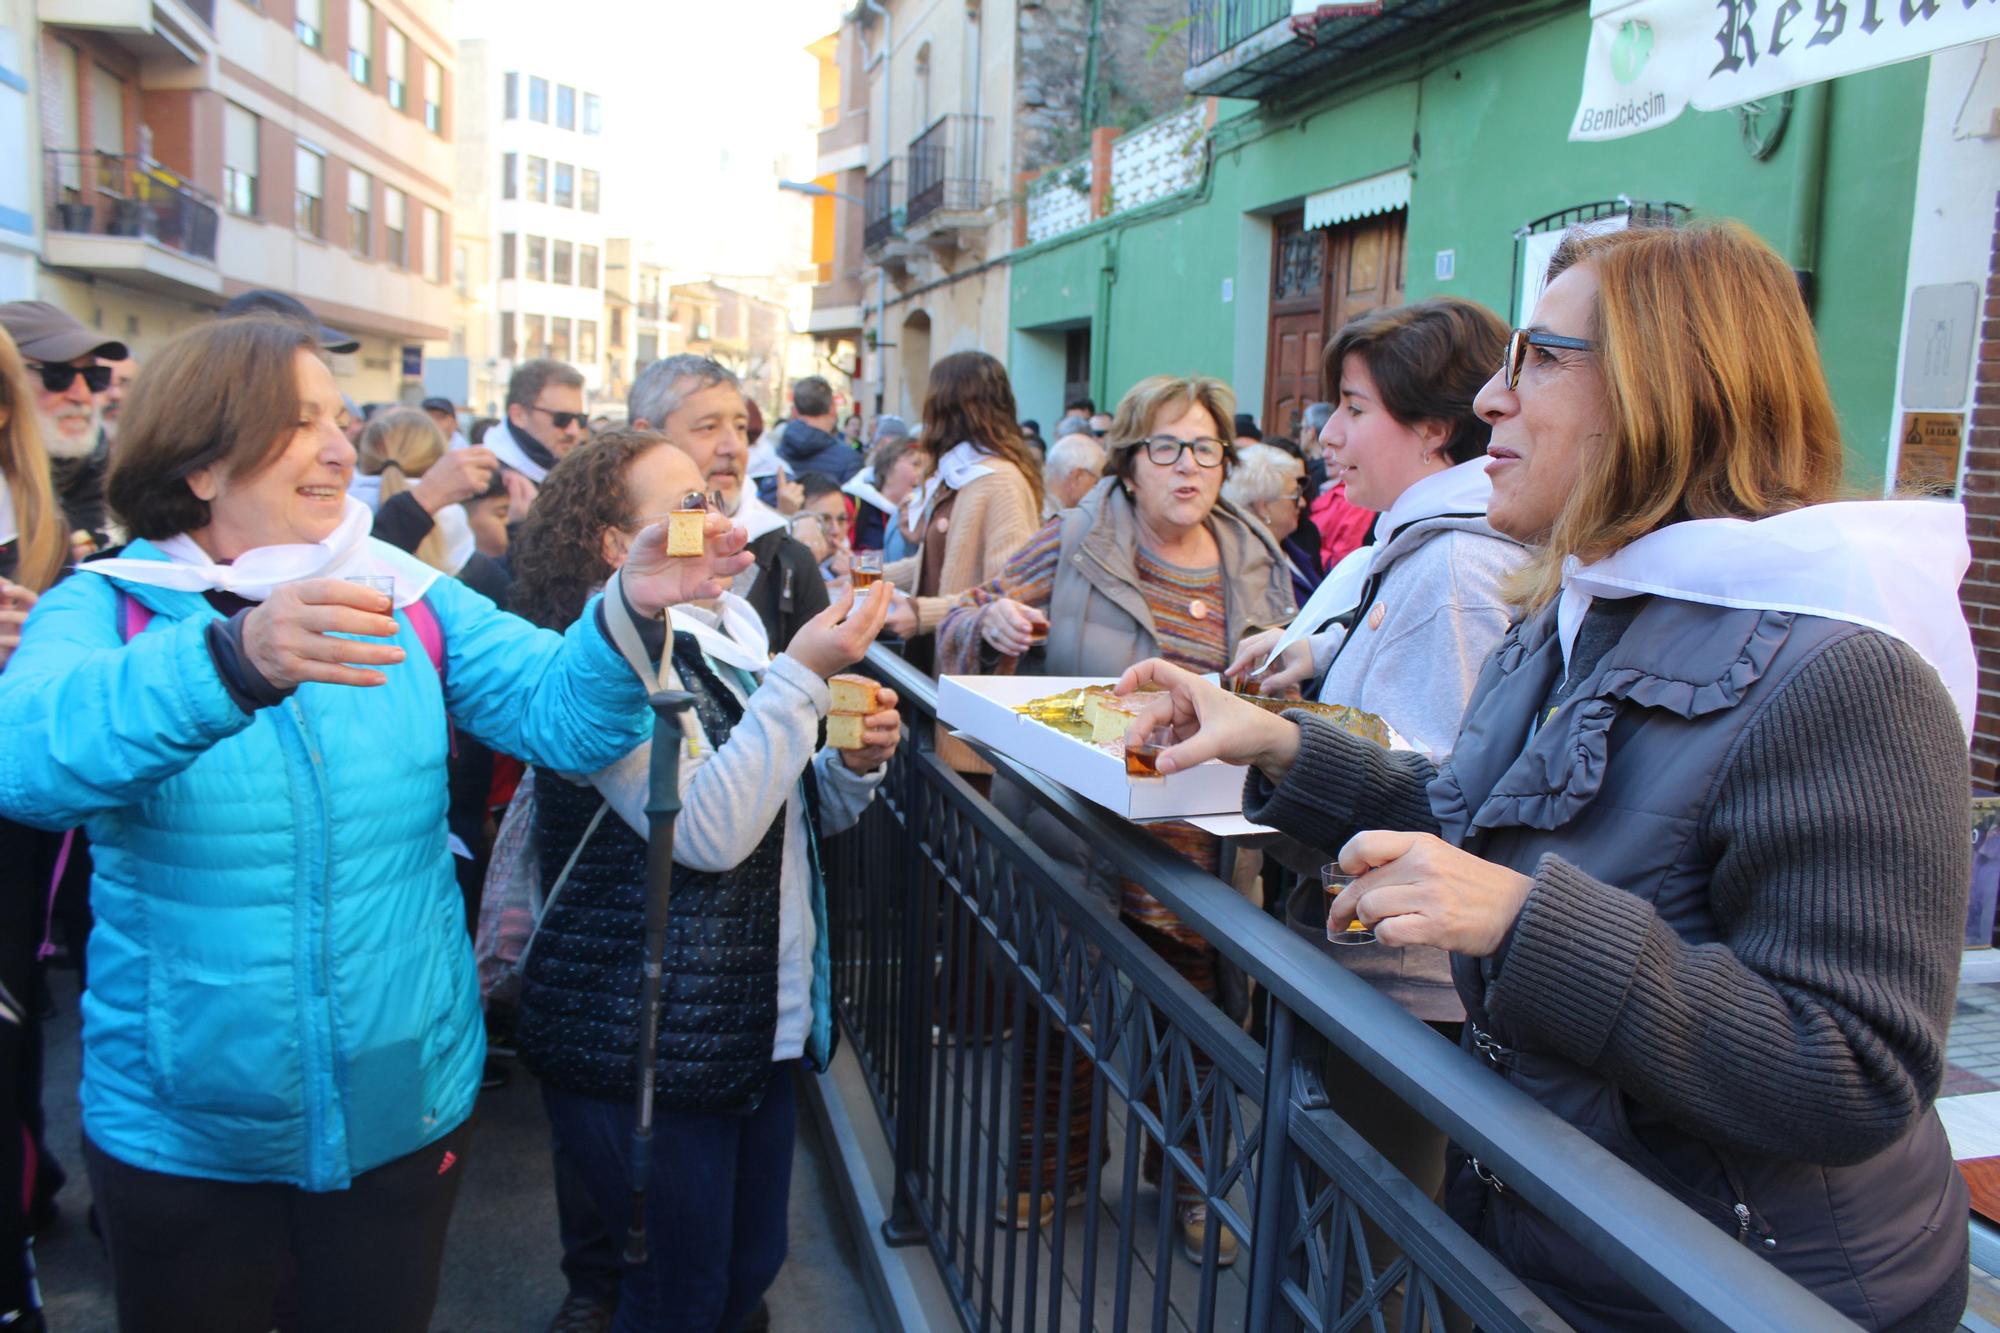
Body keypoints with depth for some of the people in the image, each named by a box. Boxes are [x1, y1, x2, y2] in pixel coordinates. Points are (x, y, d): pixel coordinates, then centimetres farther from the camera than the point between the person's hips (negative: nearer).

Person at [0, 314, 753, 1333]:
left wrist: (628, 610, -32)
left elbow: (560, 710, -12)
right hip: (180, 1130, -1)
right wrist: (235, 660, -46)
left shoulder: (406, 600, -2)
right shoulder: (104, 610, -8)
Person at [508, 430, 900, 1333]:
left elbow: (792, 809, 17)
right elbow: (707, 831, -27)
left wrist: (856, 765, -3)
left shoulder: (728, 634, 8)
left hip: (761, 1023, 8)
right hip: (646, 1046, -8)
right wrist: (802, 679, -25)